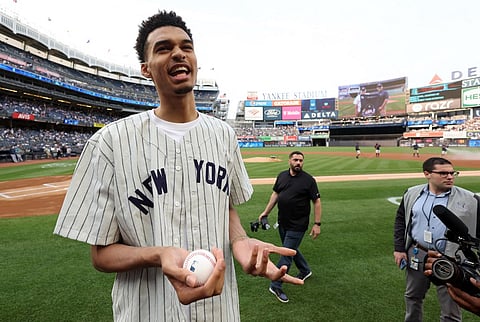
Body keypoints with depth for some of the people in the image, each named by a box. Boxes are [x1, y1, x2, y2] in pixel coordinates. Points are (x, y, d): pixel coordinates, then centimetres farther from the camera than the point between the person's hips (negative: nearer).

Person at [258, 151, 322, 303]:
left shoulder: (308, 180, -10)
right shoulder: (282, 176, 5)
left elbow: (317, 202, -8)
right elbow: (275, 194, 13)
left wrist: (317, 224, -13)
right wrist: (266, 212, 10)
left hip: (297, 225, -6)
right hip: (282, 222, 6)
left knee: (287, 254, -3)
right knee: (291, 249, 20)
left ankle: (276, 286, 8)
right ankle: (305, 271, 45)